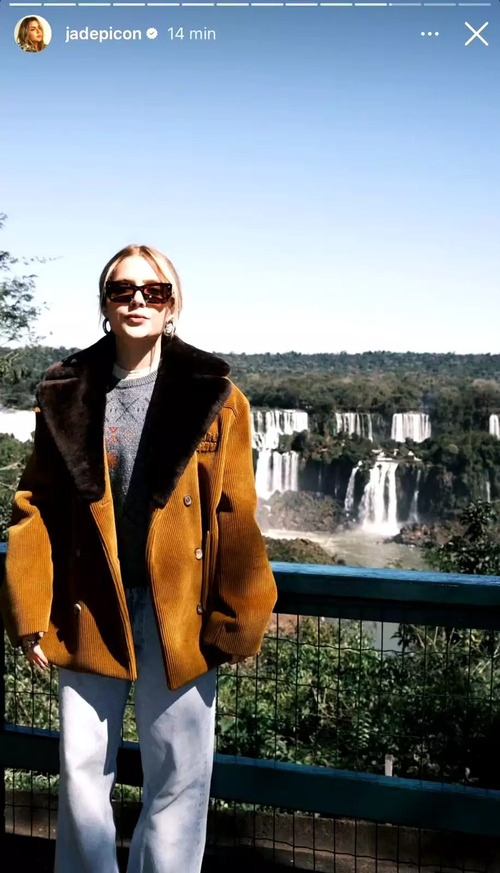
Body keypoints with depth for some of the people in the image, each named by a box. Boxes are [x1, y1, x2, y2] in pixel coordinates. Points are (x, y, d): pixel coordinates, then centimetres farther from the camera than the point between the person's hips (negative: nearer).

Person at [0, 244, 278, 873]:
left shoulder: (212, 396, -2)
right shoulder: (66, 394, 4)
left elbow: (236, 517, -3)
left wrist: (235, 623, -6)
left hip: (178, 608, -1)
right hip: (89, 608, 2)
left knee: (178, 775, 7)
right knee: (81, 769, 10)